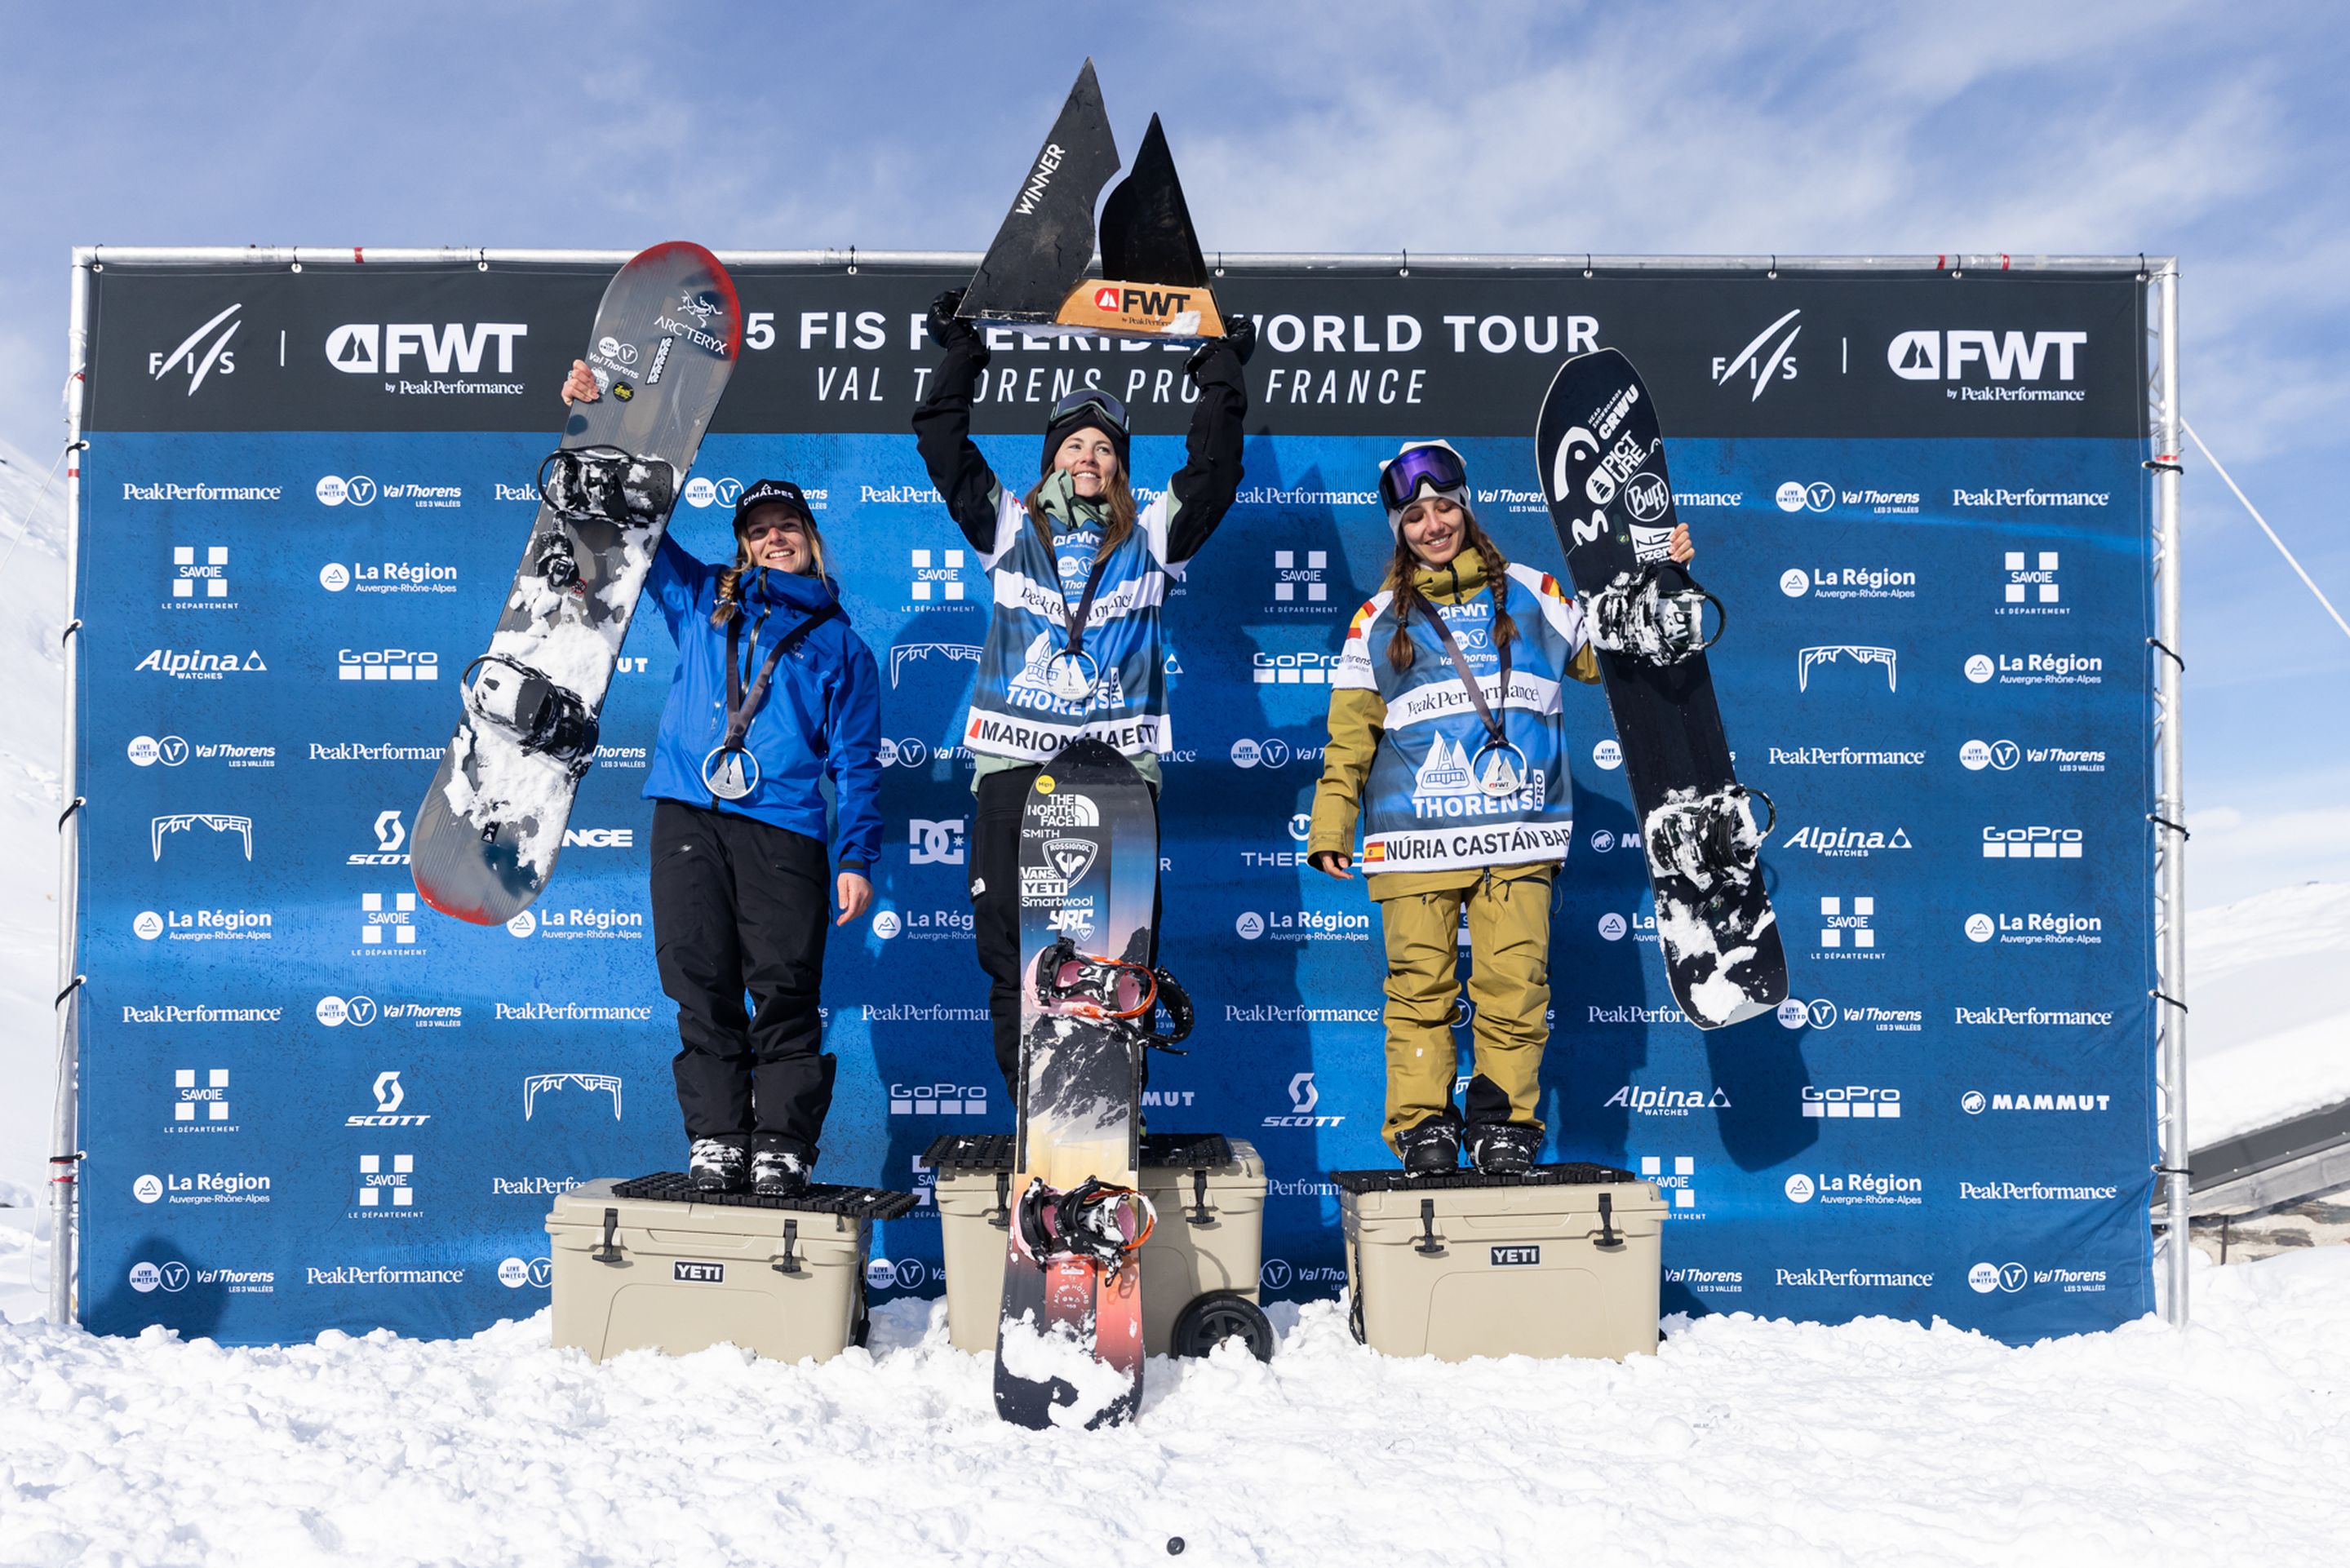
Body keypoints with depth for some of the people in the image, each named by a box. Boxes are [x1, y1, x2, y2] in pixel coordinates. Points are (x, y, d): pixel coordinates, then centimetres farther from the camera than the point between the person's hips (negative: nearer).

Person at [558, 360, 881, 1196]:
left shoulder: (840, 644, 16)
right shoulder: (701, 599, 21)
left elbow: (856, 761, 11)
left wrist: (858, 858, 1)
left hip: (784, 828, -2)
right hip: (689, 818, 2)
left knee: (784, 989, -7)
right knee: (700, 983, -2)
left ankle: (783, 1146, -1)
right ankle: (715, 1139, 5)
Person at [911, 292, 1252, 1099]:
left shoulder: (1149, 537, 16)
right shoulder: (1009, 527, 17)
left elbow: (1212, 473, 10)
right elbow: (945, 452, 13)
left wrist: (1221, 376, 13)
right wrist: (961, 358, 15)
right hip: (1016, 757, 1)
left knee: (1122, 939, -3)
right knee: (1010, 937, -2)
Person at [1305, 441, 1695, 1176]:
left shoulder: (1531, 594, 15)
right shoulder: (1379, 620, 13)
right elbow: (1349, 734, 11)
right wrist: (1330, 827, 5)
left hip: (1516, 829, 0)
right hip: (1414, 835, 0)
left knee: (1514, 984, -6)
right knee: (1420, 985, -2)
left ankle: (1504, 1121, 8)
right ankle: (1423, 1124, 8)